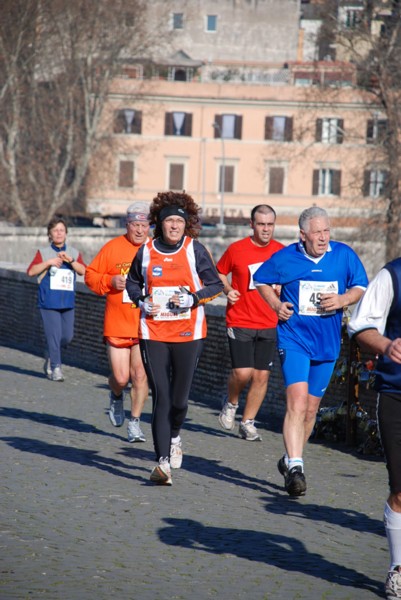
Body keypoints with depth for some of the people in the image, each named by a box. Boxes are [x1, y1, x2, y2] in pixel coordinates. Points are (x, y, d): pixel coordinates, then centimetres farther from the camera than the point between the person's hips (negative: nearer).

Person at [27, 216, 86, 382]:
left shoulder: (74, 253, 12)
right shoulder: (43, 252, 5)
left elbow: (83, 271, -3)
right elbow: (31, 271, -6)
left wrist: (70, 260, -16)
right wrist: (48, 262, -13)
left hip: (68, 301, 3)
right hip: (49, 301, -3)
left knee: (67, 336, 3)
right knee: (54, 335, -9)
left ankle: (50, 356, 28)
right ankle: (55, 368, -2)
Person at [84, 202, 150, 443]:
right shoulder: (112, 248, 0)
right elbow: (90, 275, 6)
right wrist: (110, 281, -12)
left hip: (146, 325, 0)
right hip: (117, 324, 0)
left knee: (140, 374, -4)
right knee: (120, 377, 0)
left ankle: (135, 422, 11)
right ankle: (116, 396, 36)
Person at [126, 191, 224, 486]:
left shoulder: (195, 250, -1)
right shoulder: (146, 251, 4)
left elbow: (215, 284, 4)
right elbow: (132, 282, 19)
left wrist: (193, 299, -11)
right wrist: (142, 301, 0)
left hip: (188, 333, -1)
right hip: (153, 333, 1)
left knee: (180, 397, 2)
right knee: (161, 397, -6)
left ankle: (174, 435, 35)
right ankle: (163, 461, -8)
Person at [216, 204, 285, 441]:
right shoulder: (236, 249, -3)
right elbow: (219, 273, 12)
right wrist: (228, 290, -6)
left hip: (269, 323, 2)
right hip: (240, 322, -2)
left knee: (262, 376, 2)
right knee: (242, 372, -11)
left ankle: (248, 423, 16)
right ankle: (231, 403, 21)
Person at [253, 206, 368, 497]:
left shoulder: (345, 255, -1)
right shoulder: (285, 258, -4)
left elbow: (361, 287, 8)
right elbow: (261, 280, 13)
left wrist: (343, 300, -13)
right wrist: (276, 304, -4)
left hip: (327, 343, 3)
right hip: (294, 339, -3)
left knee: (311, 409, 13)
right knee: (297, 402, -20)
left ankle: (290, 460, 32)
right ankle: (295, 467, -24)